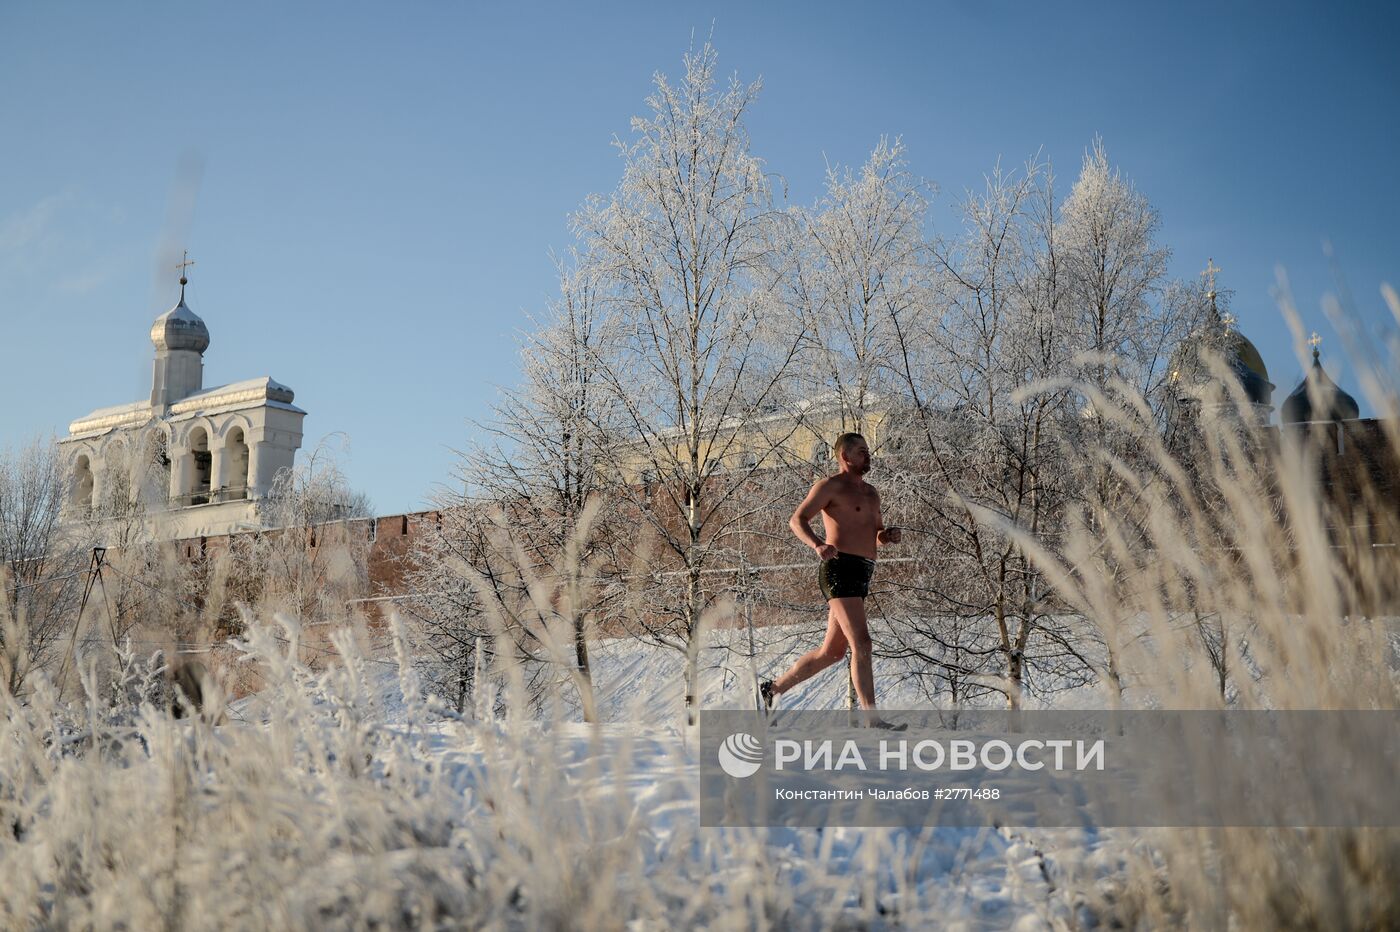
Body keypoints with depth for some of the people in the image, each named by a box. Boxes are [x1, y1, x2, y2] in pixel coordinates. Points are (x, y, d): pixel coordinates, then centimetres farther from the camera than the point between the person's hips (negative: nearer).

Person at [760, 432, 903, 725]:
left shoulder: (871, 493, 23)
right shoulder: (831, 486, -2)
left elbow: (877, 537, 30)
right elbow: (797, 520, -9)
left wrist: (889, 535, 6)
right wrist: (817, 544, -29)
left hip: (861, 575, 9)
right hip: (841, 569, -9)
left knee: (833, 651, 13)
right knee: (861, 644, -16)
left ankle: (774, 687, 26)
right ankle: (871, 719, -16)